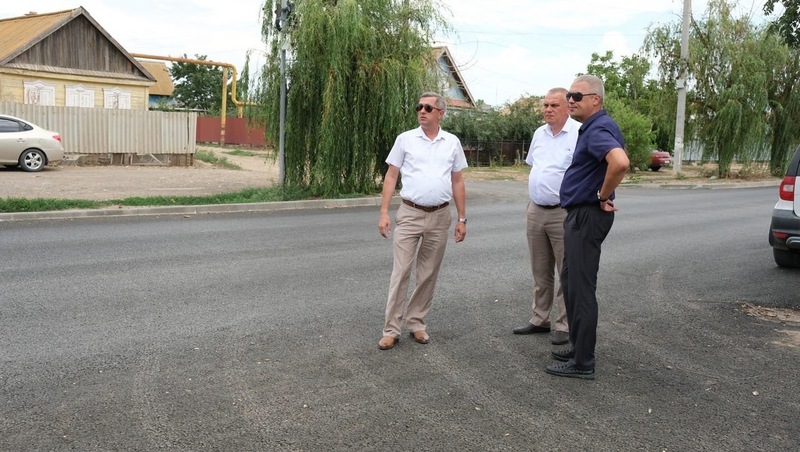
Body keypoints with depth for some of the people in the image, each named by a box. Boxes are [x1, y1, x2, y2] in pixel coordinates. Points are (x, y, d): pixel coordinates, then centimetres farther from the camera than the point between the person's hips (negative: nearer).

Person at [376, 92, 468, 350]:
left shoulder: (452, 143, 6)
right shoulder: (405, 139, 1)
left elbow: (457, 182, 10)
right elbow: (391, 177, 2)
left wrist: (462, 219, 7)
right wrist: (384, 212, -6)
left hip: (440, 217, 2)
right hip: (409, 215, -2)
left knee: (428, 274, 9)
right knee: (401, 272, -3)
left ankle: (416, 323, 21)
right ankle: (391, 329, 3)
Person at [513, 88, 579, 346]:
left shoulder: (579, 133, -12)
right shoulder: (539, 134, 12)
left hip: (564, 214, -7)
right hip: (536, 211, 7)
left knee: (568, 272, 2)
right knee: (541, 272, 15)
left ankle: (565, 325, 11)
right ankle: (540, 319, 27)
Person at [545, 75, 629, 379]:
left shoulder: (598, 129, -19)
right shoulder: (596, 127, 14)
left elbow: (620, 162, -38)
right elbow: (619, 154, 32)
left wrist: (603, 196, -22)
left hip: (587, 215, -11)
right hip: (578, 213, 11)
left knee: (580, 287, -6)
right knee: (570, 279, 18)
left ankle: (582, 363, 2)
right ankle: (579, 348, 28)